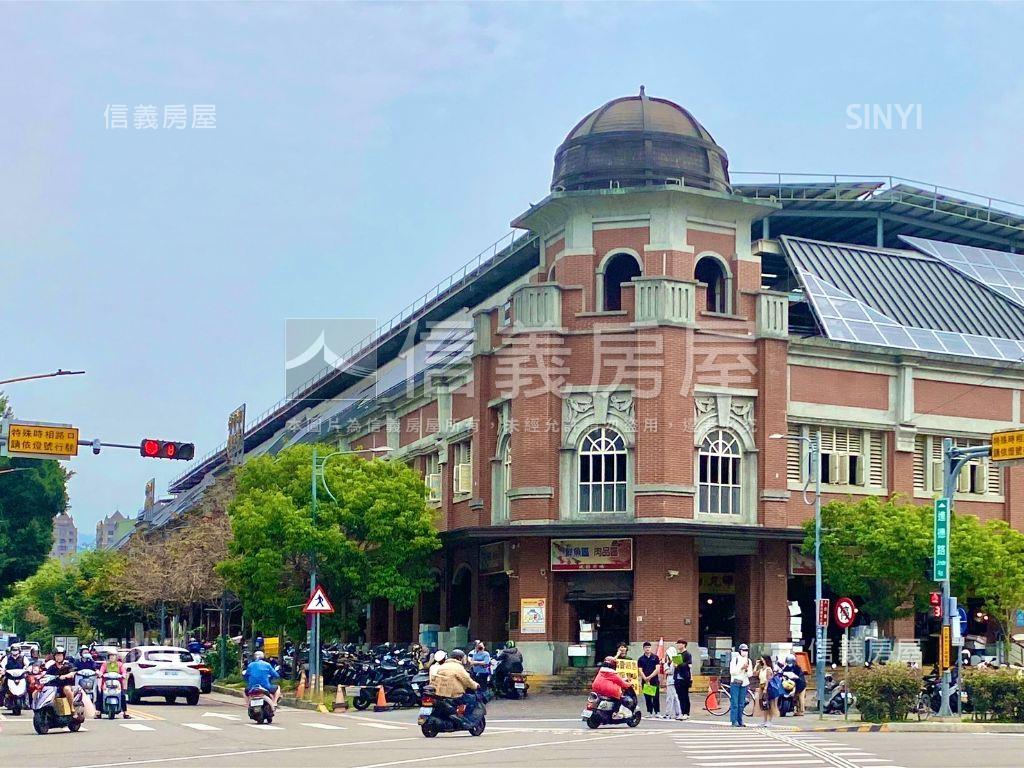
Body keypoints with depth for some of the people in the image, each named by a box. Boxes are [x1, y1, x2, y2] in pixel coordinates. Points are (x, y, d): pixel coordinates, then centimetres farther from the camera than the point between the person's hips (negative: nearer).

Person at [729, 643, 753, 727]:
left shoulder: (748, 661, 11)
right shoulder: (735, 659, -2)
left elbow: (750, 674, 11)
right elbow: (732, 672, -9)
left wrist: (747, 668, -9)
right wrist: (741, 667, -16)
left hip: (744, 683, 4)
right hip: (735, 683, -4)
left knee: (741, 704, 4)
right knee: (734, 704, -7)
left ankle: (740, 721, 9)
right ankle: (734, 721, -7)